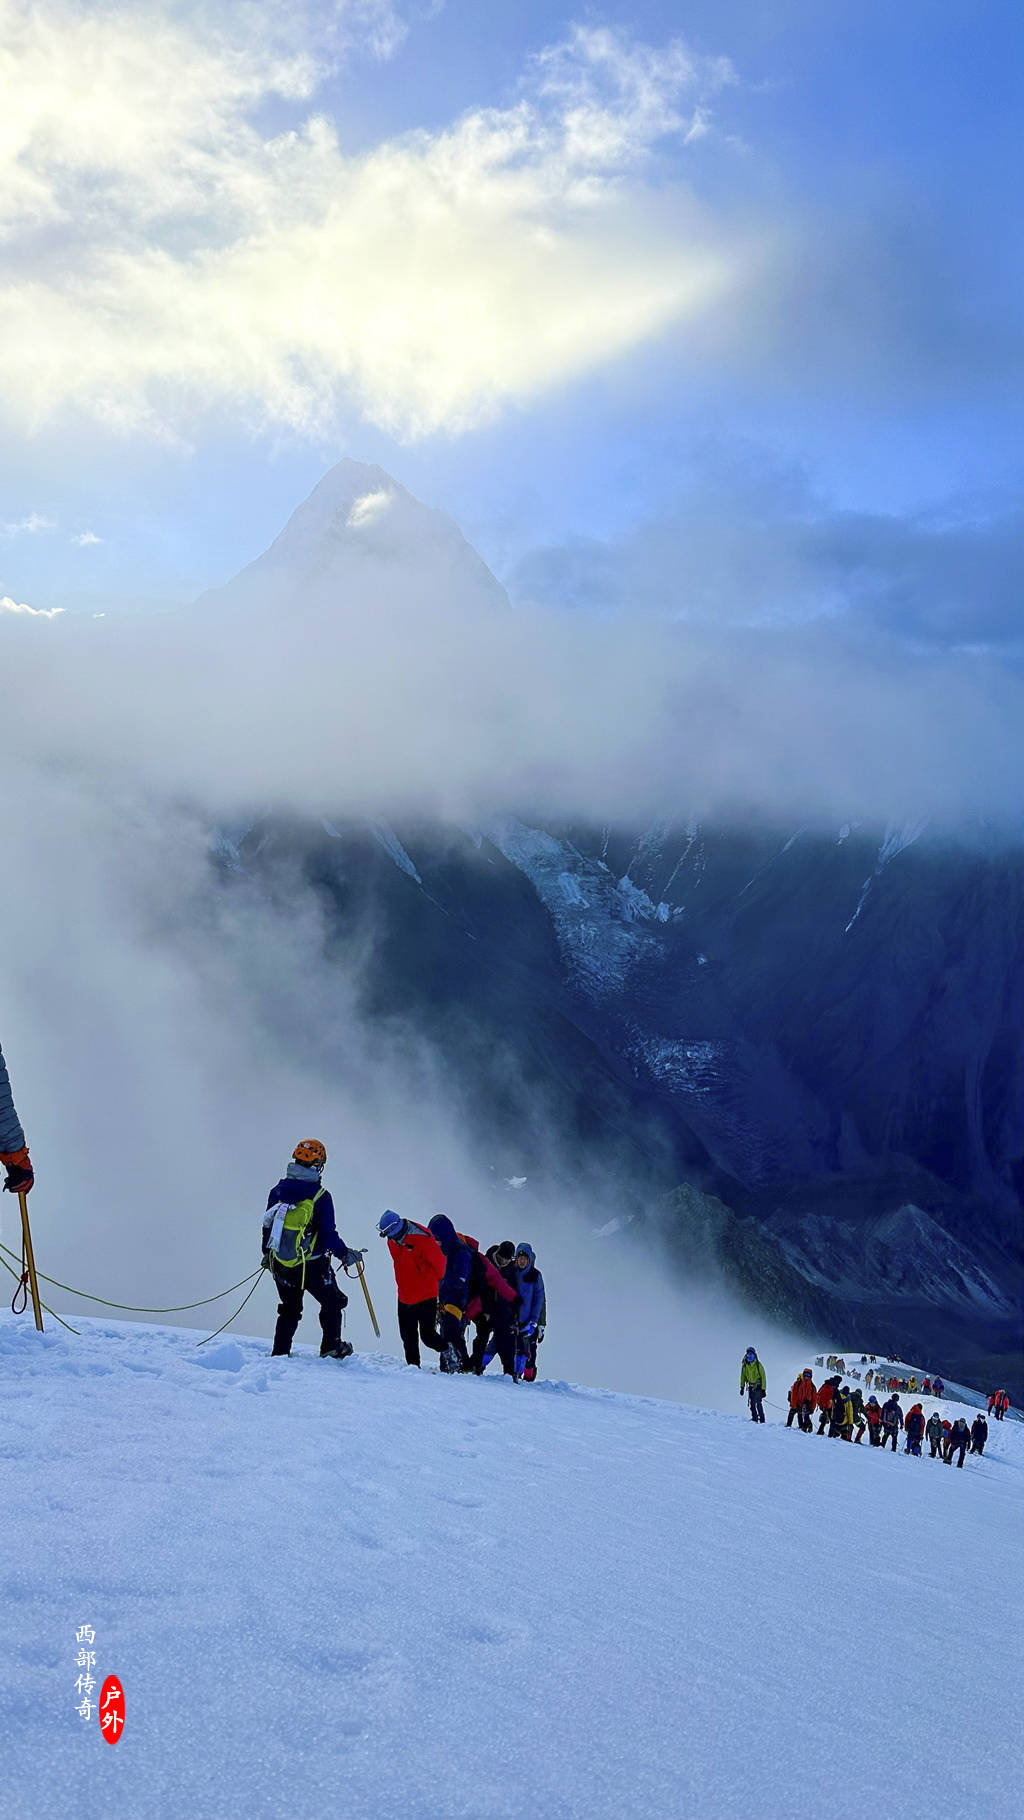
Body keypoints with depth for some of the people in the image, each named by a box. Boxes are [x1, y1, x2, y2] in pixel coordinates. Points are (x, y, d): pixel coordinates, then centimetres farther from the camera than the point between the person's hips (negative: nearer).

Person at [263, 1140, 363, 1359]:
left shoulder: (278, 1190, -2)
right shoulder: (320, 1196, -16)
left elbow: (267, 1224, 8)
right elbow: (328, 1233, -16)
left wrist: (267, 1253, 23)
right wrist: (345, 1254, 0)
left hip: (280, 1265, 5)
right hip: (312, 1267, -5)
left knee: (289, 1309, 22)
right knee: (332, 1302, 19)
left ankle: (279, 1352, 20)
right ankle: (331, 1346, 16)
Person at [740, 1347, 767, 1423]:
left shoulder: (758, 1364, -8)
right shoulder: (744, 1365, 4)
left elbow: (763, 1377, -7)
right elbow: (743, 1376, 14)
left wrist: (763, 1389, -10)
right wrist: (742, 1387, 9)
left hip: (758, 1386, -5)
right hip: (750, 1387, 5)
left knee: (758, 1403, -13)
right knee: (752, 1404, 2)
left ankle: (762, 1419, -11)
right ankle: (754, 1419, 9)